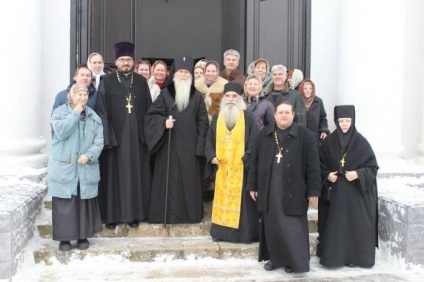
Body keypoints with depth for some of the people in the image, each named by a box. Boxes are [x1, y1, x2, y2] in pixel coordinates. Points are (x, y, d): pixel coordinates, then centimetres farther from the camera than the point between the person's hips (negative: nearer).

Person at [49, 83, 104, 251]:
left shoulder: (93, 116, 10)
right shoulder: (60, 112, 2)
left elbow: (99, 141, 3)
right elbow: (61, 132, -16)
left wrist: (89, 155, -13)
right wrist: (75, 114, -12)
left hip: (86, 168, 3)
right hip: (64, 168, -2)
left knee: (85, 202, 4)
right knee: (64, 203, -1)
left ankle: (83, 236, 15)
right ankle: (64, 238, 8)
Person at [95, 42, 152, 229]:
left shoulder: (141, 82, 9)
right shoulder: (106, 82, 0)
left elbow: (148, 110, 10)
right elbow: (102, 111, -5)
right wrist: (106, 137, -12)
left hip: (137, 136, 3)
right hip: (115, 136, -2)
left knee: (135, 175, 7)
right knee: (114, 175, 3)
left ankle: (134, 213, 17)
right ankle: (112, 214, 13)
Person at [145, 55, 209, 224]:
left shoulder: (197, 96, 5)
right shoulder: (165, 94, 2)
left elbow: (203, 123, 4)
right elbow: (151, 115, 2)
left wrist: (199, 146, -3)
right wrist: (163, 122, -18)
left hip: (189, 146, 1)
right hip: (169, 145, -1)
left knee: (189, 179, 4)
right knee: (169, 178, 1)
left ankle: (188, 213, 13)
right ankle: (168, 214, 8)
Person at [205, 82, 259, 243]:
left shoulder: (247, 118, -1)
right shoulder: (217, 117, 9)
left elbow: (254, 142, -4)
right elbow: (209, 140, 12)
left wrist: (246, 159, -15)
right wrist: (211, 156, -3)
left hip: (241, 167, -3)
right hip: (221, 167, 3)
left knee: (240, 199, -1)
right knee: (222, 199, 7)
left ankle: (244, 233, 7)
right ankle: (220, 231, 15)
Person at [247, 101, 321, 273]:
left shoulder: (304, 135, -5)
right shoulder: (264, 134, 6)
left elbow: (312, 165, -6)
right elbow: (255, 161, 9)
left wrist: (313, 190, -8)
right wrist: (253, 186, 8)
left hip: (293, 191, -3)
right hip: (269, 190, 3)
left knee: (292, 226, 2)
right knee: (272, 225, 10)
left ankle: (296, 261, 13)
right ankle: (275, 258, 24)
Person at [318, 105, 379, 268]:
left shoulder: (361, 142, -6)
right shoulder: (329, 142, 0)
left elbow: (373, 167, -3)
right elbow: (322, 165, 9)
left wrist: (358, 174, -17)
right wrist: (327, 175, -9)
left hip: (357, 191, -1)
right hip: (335, 191, 2)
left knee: (355, 223, 1)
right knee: (335, 224, 3)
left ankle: (355, 256, 15)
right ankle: (333, 255, 14)